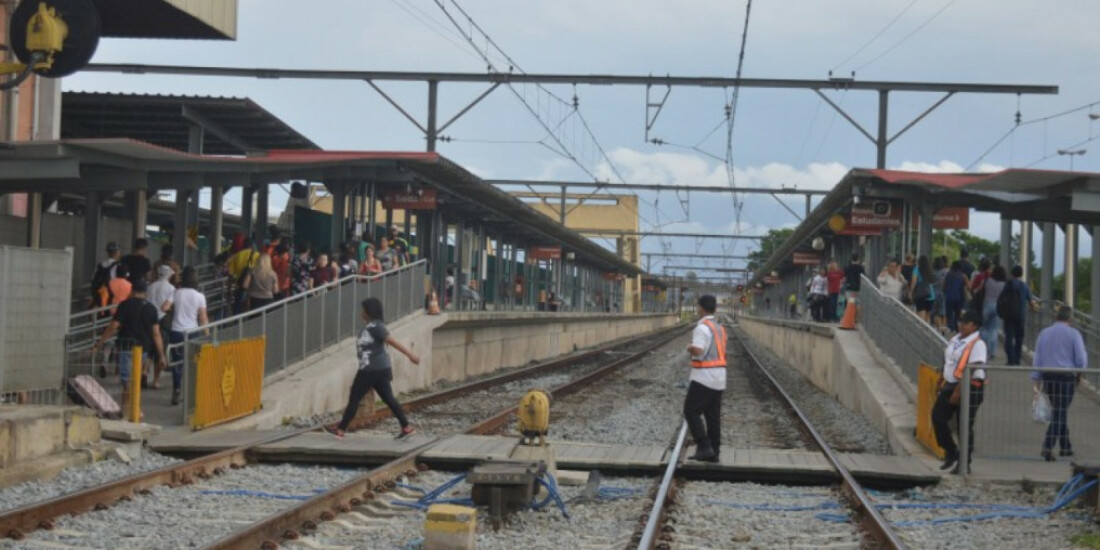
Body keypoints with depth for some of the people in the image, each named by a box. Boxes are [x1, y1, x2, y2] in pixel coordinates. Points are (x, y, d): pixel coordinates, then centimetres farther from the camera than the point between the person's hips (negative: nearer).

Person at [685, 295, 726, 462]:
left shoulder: (702, 328, -14)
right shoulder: (719, 328, 15)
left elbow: (697, 350, -29)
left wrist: (689, 348, -8)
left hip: (704, 377, -9)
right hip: (719, 377, 9)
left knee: (691, 412, -2)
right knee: (713, 415, 10)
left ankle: (704, 447, -11)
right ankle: (713, 452, 11)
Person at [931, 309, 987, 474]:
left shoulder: (977, 344, -14)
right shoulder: (955, 339, 12)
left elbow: (970, 371, -20)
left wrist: (957, 392, -23)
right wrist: (942, 386, 16)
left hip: (970, 388, -8)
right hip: (950, 386, 8)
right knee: (938, 416, 1)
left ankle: (964, 463, 9)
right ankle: (950, 452, 17)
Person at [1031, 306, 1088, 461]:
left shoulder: (1044, 333, 9)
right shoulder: (1073, 334, -5)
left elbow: (1037, 359, 7)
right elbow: (1081, 359, -6)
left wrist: (1036, 380, 9)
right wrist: (1079, 374, 13)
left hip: (1048, 377, 5)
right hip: (1066, 377, -5)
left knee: (1060, 411, 18)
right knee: (1059, 414, -4)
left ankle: (1065, 447, 25)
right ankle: (1048, 448, -14)